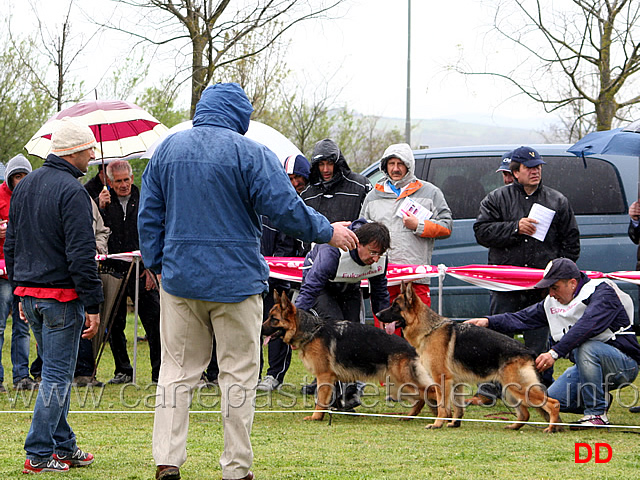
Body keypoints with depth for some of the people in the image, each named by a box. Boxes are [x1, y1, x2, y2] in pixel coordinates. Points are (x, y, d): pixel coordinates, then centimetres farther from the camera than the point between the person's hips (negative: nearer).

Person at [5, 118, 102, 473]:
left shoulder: (24, 187, 11)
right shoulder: (72, 191, -16)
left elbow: (12, 244, 18)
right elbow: (82, 254, -19)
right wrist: (93, 306, -17)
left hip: (29, 293, 8)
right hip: (61, 296, -8)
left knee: (55, 371, 18)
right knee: (58, 375, -3)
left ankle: (63, 445, 22)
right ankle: (39, 454, -3)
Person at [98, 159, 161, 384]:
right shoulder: (103, 202, 6)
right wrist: (101, 208, -15)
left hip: (141, 273, 0)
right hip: (113, 272, 0)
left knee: (154, 320, -6)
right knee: (115, 324, 4)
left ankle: (159, 371, -1)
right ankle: (123, 371, 15)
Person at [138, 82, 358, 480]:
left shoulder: (168, 149, 7)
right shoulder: (250, 154, -9)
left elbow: (149, 214, 11)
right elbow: (286, 209, -11)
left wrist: (157, 264, 18)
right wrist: (328, 233, 3)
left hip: (179, 278, 4)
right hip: (236, 279, -4)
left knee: (177, 369, 9)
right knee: (239, 373, 4)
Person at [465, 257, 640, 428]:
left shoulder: (602, 291, -18)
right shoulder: (553, 303, 6)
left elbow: (587, 326, -33)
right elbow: (522, 318, 7)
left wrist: (554, 353, -41)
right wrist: (488, 321, -10)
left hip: (624, 362, -7)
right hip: (584, 363, 7)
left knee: (586, 348, -37)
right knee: (552, 400, -12)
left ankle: (596, 414, -23)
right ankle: (600, 399, 14)